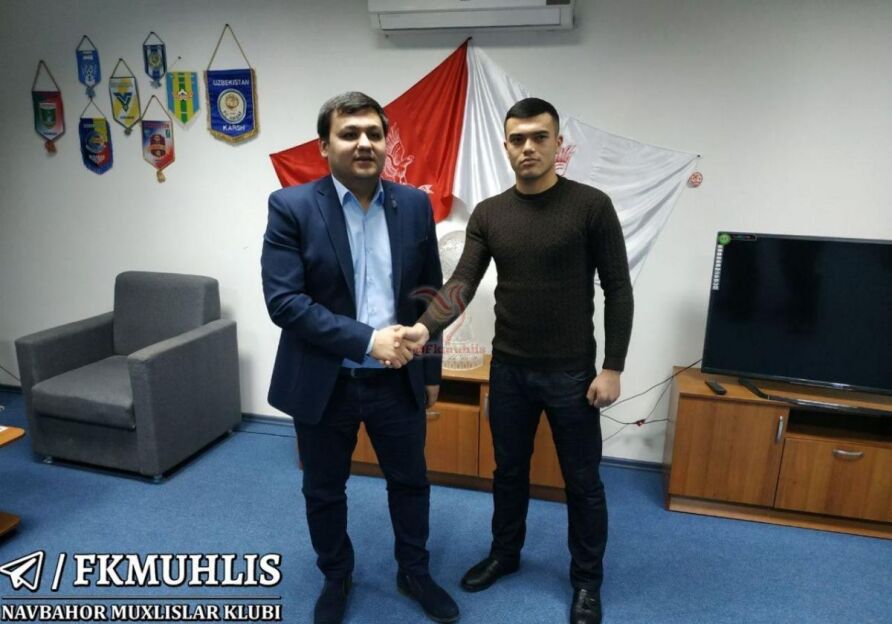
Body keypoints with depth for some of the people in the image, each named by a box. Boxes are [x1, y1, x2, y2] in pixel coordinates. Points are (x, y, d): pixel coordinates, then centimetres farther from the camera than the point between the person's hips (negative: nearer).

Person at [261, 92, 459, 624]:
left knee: (411, 481, 18)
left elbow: (431, 293, 5)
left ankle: (415, 572, 44)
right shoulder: (292, 207, -10)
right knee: (324, 491, 17)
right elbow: (283, 300, -17)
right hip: (324, 382, -2)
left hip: (398, 379, 3)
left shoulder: (415, 205, -1)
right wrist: (367, 339, -24)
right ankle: (337, 578, 44)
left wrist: (431, 371, 8)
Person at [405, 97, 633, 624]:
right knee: (509, 470, 20)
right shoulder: (488, 214, 1)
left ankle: (587, 579, 35)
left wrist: (613, 367, -10)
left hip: (571, 372, -3)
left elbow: (618, 289, -7)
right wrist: (425, 328, -25)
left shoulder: (591, 206, -9)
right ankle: (505, 554, 43)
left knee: (582, 480, 12)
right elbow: (462, 284, -7)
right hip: (509, 369, 3)